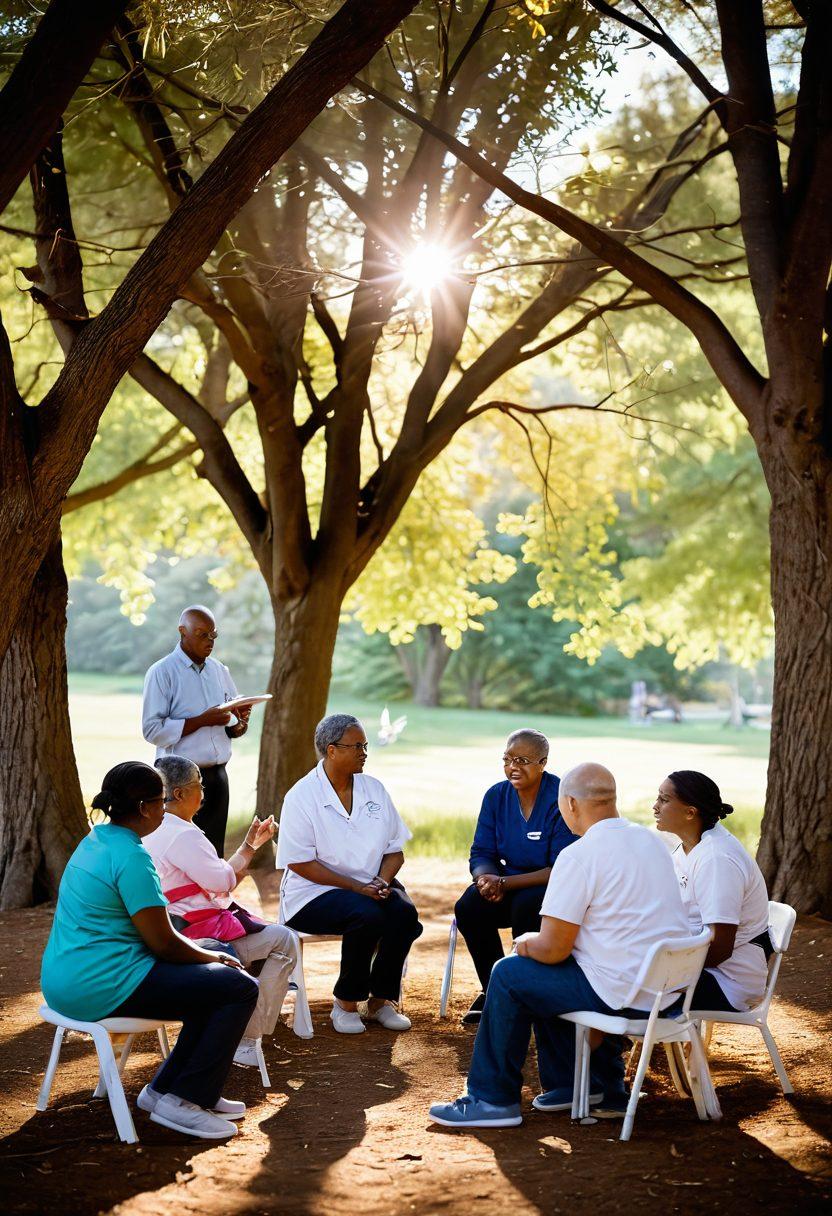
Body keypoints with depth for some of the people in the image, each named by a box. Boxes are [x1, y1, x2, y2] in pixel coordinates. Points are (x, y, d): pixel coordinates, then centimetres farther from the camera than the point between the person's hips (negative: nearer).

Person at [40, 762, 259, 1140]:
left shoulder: (95, 841, 13)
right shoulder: (131, 857, -18)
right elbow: (163, 943, -17)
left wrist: (207, 954, 14)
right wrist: (213, 957, 2)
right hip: (103, 987, -10)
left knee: (215, 983, 20)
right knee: (241, 988, -7)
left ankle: (163, 1089, 21)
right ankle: (181, 1103, -3)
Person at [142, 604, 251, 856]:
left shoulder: (220, 671, 13)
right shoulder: (162, 672, -6)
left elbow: (234, 727, 18)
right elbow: (152, 730, -14)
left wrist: (240, 725, -6)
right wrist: (203, 720, -19)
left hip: (218, 775, 6)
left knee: (215, 852, 7)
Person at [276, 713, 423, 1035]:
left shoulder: (374, 789, 8)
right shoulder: (301, 797, -8)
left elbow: (395, 851, 10)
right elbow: (301, 864, -13)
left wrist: (382, 881, -12)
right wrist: (357, 887, -20)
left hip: (372, 887, 5)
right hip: (314, 893, -5)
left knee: (404, 912, -26)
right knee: (368, 915, -33)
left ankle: (380, 1000, -8)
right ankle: (345, 1004, -13)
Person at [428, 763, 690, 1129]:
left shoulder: (579, 856, -16)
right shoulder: (650, 841, 10)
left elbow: (553, 949, -16)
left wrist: (527, 943, 8)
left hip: (622, 993, -9)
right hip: (669, 988, 9)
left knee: (509, 975, 6)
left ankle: (493, 1100, 13)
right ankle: (603, 1088, 30)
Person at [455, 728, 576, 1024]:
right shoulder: (496, 796, 0)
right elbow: (482, 853, 2)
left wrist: (504, 883, -27)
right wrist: (486, 879, -23)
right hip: (510, 884, 5)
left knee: (526, 905, -35)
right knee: (469, 907, -22)